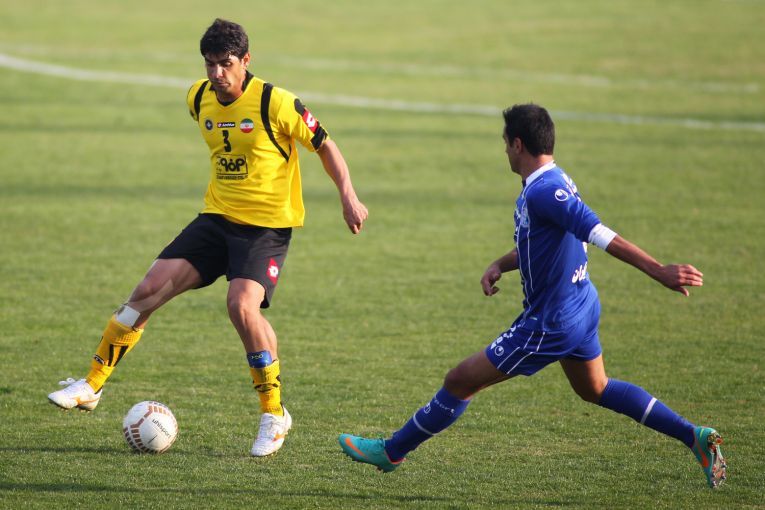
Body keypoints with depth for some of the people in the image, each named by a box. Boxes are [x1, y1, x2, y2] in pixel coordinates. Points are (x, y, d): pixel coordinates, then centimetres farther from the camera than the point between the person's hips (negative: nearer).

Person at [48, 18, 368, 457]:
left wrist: (349, 197, -13)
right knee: (151, 288, -5)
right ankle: (92, 386, 5)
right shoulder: (199, 99, 3)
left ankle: (275, 415, -11)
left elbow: (324, 144, -6)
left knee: (242, 303, -27)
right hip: (217, 218, 6)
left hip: (267, 226, -6)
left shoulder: (275, 103, -16)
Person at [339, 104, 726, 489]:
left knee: (459, 382, 1)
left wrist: (659, 271, -38)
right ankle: (694, 437, 21)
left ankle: (391, 452, 14)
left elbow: (601, 235, -33)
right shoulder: (555, 181, 6)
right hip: (581, 308, 10)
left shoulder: (543, 192, -25)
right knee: (595, 389, 28)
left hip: (549, 326, -10)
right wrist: (500, 265, 3)